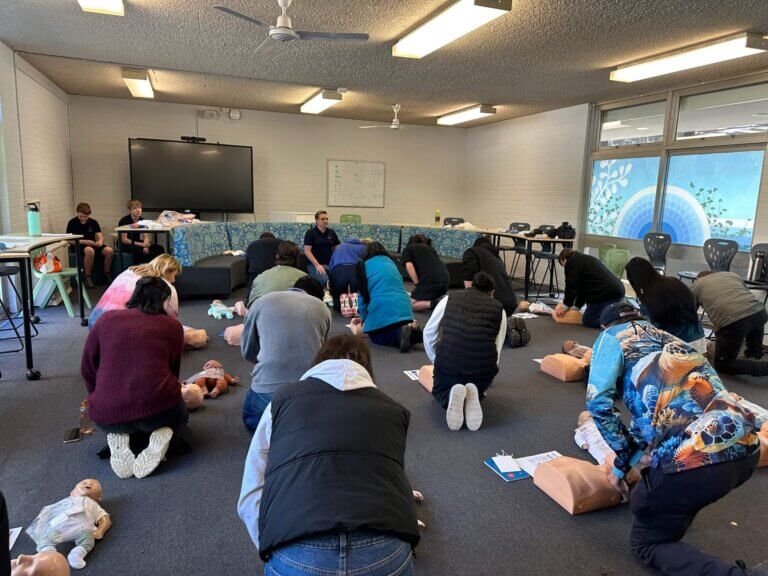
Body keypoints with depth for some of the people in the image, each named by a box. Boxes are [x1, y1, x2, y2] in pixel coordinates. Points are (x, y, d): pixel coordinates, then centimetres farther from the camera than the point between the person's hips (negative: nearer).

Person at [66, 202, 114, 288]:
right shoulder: (72, 223, -1)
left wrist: (100, 242, -22)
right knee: (90, 250, -39)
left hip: (93, 245, 4)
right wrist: (85, 241, -19)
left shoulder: (93, 222, 9)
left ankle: (107, 274, -3)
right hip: (79, 246, -4)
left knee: (109, 250, -25)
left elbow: (100, 237, 3)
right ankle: (88, 277, -25)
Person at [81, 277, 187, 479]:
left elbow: (87, 367, 19)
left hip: (106, 414, 3)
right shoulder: (173, 325, 7)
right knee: (178, 414, 32)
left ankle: (118, 437, 5)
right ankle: (160, 433, -2)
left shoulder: (106, 319, 12)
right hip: (157, 408, -3)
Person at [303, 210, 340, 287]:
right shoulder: (310, 233, 1)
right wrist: (317, 265, -17)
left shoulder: (331, 232, 14)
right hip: (314, 264, -4)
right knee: (324, 280, -33)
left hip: (330, 264, 4)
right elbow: (307, 251, -7)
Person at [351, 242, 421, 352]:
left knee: (376, 336, 10)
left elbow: (363, 294, 10)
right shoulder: (391, 262, 26)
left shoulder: (363, 266, 12)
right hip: (404, 307, 5)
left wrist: (364, 317, 24)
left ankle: (400, 332, -19)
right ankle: (411, 329, -11)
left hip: (382, 308, -5)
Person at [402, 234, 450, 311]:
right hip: (446, 278, 6)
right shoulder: (430, 248, 32)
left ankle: (432, 304, -19)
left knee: (411, 304, 5)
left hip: (430, 280, -6)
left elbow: (409, 266, -2)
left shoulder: (408, 249, 17)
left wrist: (417, 284, 0)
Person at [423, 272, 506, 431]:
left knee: (440, 390, 30)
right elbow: (497, 349, 16)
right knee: (478, 389, 35)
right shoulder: (499, 308, 16)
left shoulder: (450, 298, 16)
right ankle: (473, 396, -1)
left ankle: (451, 396, -5)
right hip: (484, 368, 1)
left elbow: (428, 333, 19)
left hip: (447, 363, -1)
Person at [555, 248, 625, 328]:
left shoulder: (572, 262, 0)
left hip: (606, 293, -9)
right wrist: (576, 306, 27)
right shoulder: (585, 259, 29)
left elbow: (571, 287, -2)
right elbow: (583, 287, 28)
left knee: (588, 320, -1)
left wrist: (566, 305, 10)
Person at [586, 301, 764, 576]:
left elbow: (598, 402, -4)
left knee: (647, 543, 14)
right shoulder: (670, 339, 30)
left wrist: (623, 457, 11)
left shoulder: (612, 337, 10)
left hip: (695, 461, -8)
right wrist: (624, 462, 35)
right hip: (746, 448, 8)